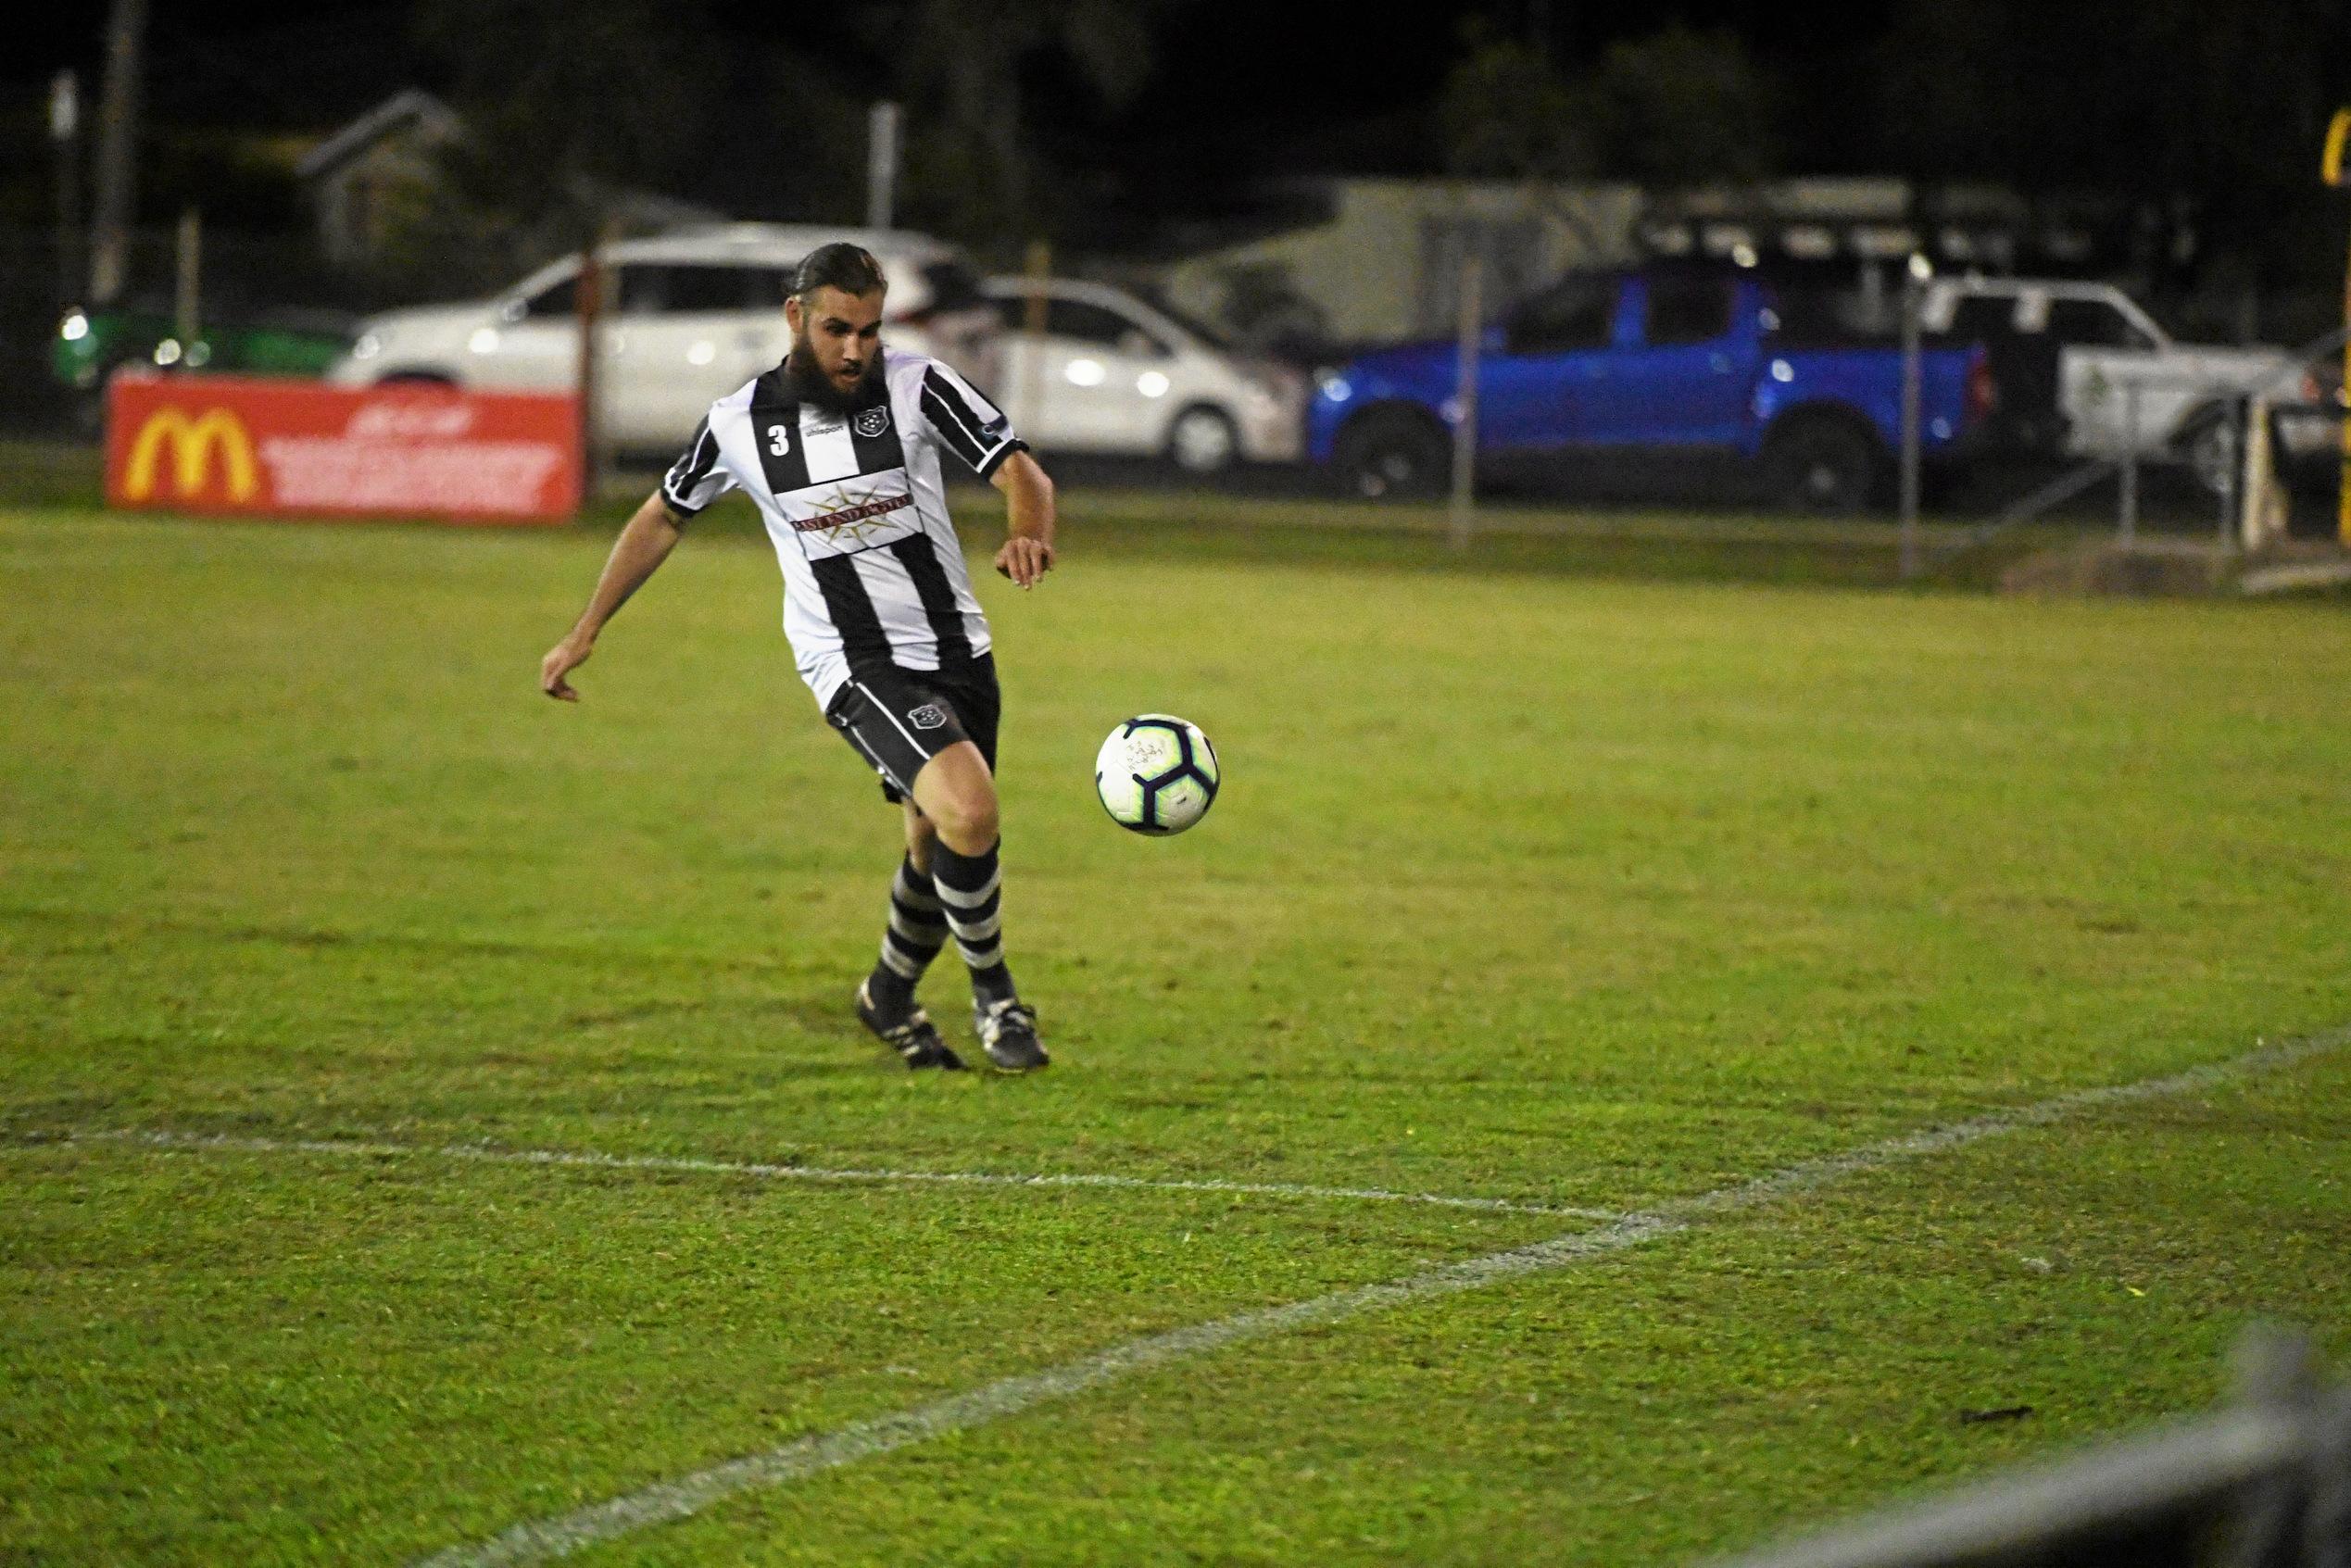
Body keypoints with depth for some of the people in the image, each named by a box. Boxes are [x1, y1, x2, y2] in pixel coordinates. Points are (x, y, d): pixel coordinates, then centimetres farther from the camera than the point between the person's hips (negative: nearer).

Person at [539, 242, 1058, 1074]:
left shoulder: (918, 387, -8)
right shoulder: (739, 424, -6)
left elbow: (1020, 473, -11)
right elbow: (662, 518, 11)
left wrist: (1029, 533, -35)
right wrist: (584, 632, 12)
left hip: (957, 650, 3)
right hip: (855, 665, -3)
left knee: (938, 844, 15)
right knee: (969, 811, -25)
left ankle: (890, 996, 43)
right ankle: (994, 995, -3)